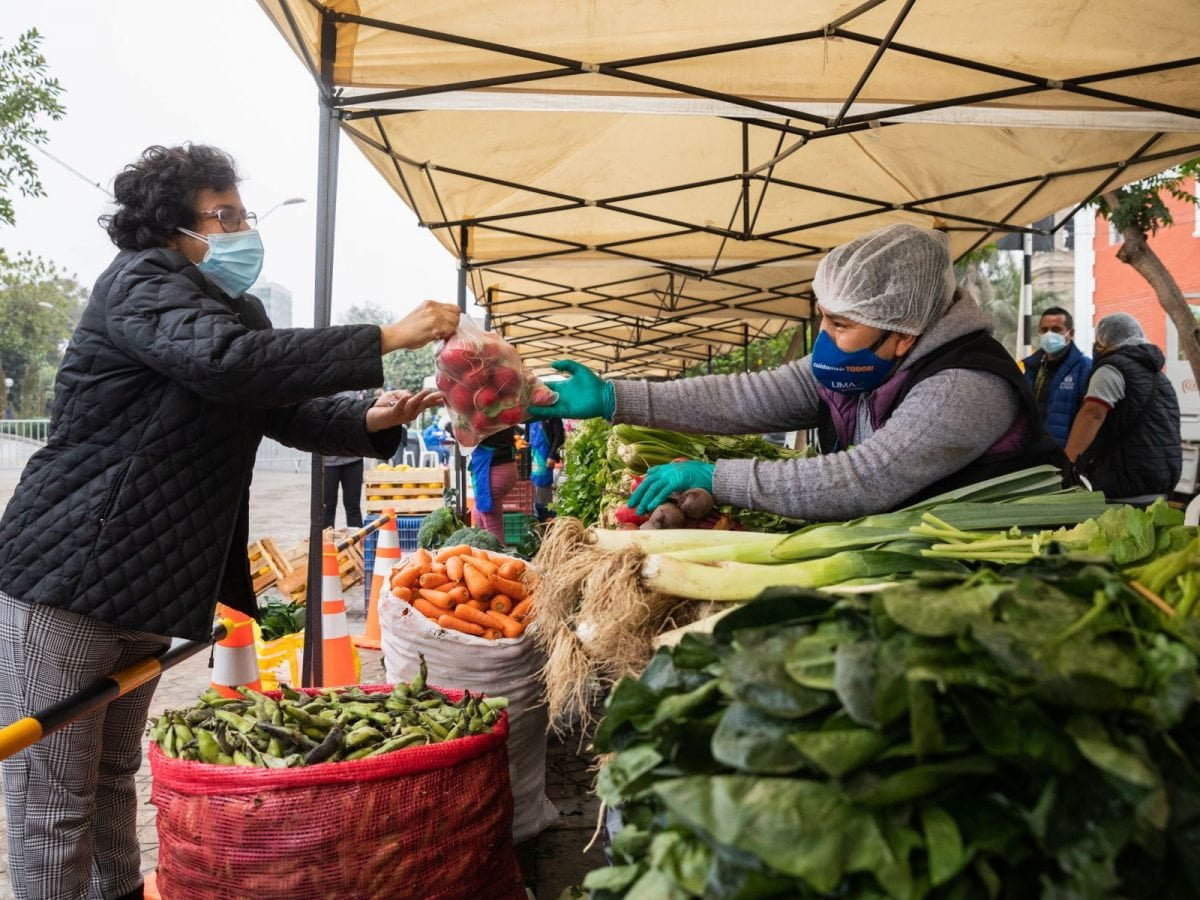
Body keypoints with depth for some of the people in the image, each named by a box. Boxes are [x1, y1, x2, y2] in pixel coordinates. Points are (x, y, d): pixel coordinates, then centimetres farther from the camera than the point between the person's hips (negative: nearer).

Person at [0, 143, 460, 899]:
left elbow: (289, 412, 11)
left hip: (145, 590, 9)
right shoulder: (140, 281, -13)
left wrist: (370, 422, -9)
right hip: (65, 582, -8)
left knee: (114, 779, 22)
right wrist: (388, 339, -31)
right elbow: (226, 361, -32)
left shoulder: (234, 311, 13)